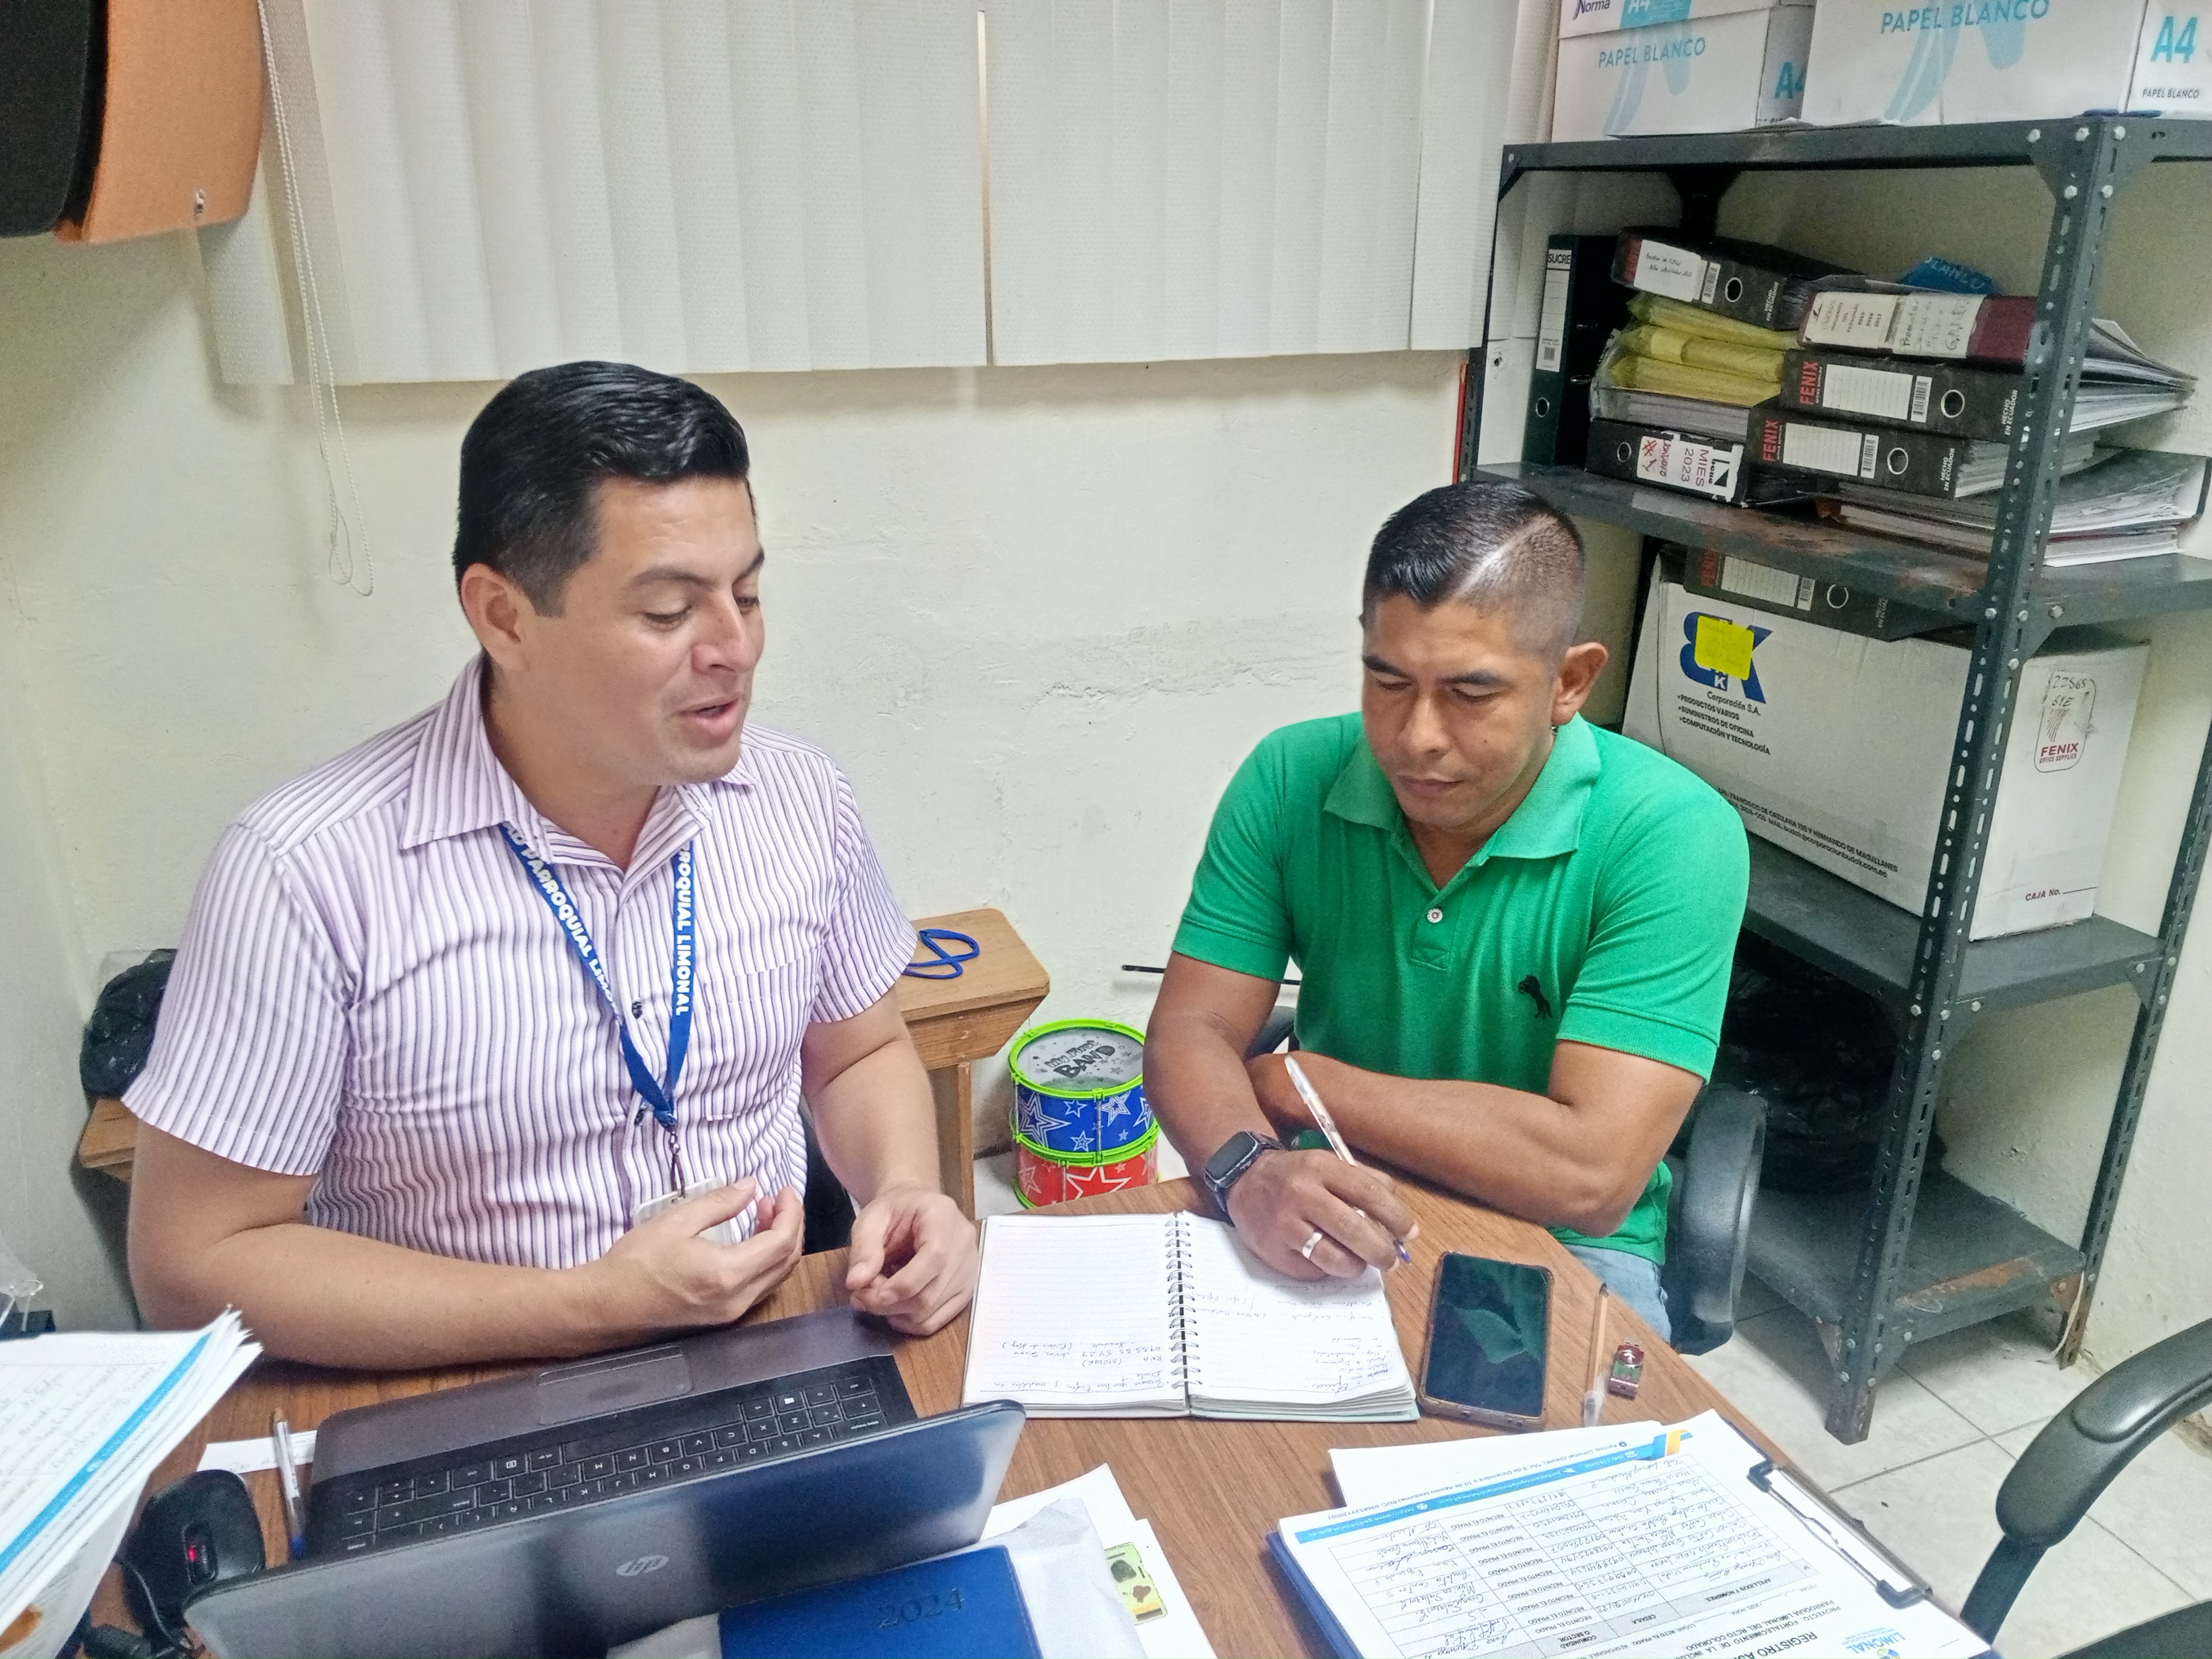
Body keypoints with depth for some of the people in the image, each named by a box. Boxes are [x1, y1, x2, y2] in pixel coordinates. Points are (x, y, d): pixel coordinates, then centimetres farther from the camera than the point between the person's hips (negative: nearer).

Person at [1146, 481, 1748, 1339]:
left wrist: (1299, 1082, -17)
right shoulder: (1289, 780, -9)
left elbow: (1590, 1176, -26)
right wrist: (1249, 1169, -32)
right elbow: (1191, 1032, -9)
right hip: (1333, 1222, 2)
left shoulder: (1673, 837, -20)